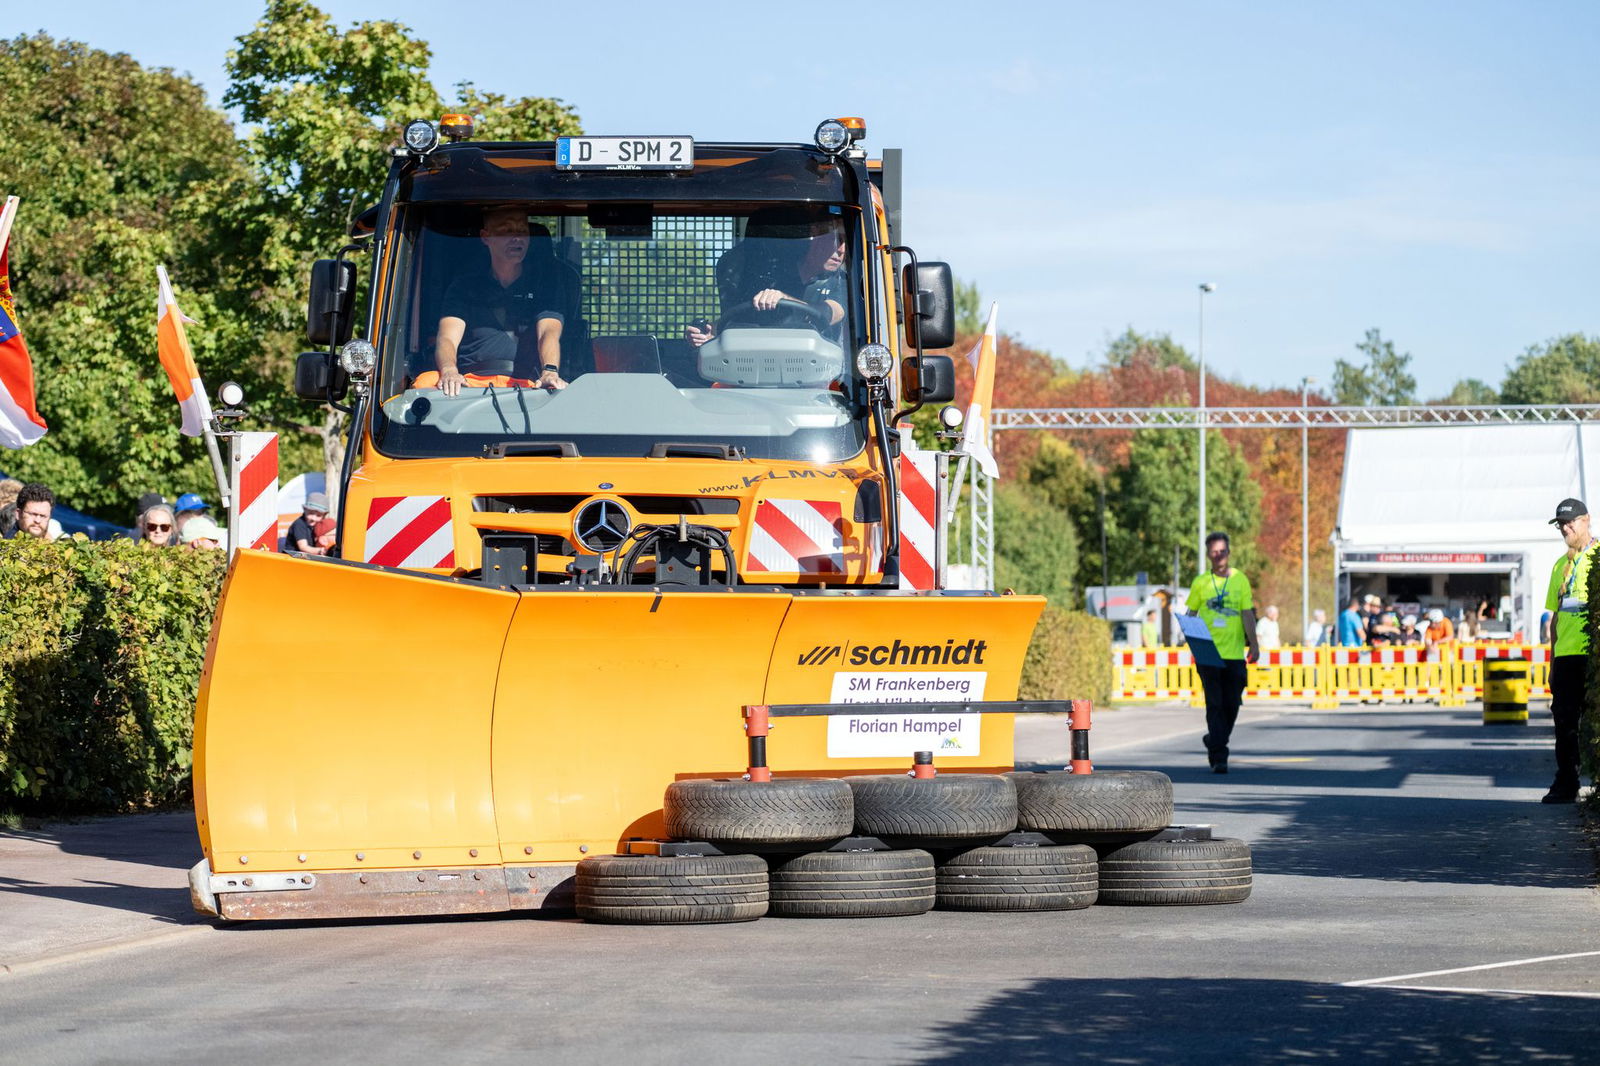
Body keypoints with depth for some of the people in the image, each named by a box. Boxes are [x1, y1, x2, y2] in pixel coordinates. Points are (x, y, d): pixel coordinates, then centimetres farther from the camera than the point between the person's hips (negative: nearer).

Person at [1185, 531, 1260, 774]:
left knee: (1232, 704, 7)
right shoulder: (1200, 583, 5)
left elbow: (1247, 614, 2)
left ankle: (1215, 741, 31)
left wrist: (1254, 645, -6)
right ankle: (1218, 758, -6)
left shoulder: (1240, 580, 5)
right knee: (1215, 705, -7)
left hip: (1235, 653, 1)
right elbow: (1190, 614, 9)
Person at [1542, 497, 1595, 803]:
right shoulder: (1561, 565, 19)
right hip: (1566, 654, 6)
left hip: (1591, 653, -6)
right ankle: (1565, 786, 11)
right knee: (1564, 720, 6)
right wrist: (1553, 661, 19)